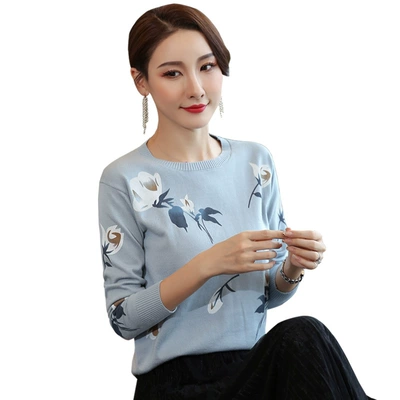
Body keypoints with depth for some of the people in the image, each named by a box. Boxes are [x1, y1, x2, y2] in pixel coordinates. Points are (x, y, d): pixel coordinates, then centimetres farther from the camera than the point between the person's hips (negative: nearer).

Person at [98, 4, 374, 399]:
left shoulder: (256, 161, 7)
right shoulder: (125, 180, -7)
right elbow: (123, 318, -7)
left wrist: (293, 268, -9)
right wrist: (207, 265, -20)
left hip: (258, 366, 5)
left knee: (302, 335, -29)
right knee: (302, 337, -30)